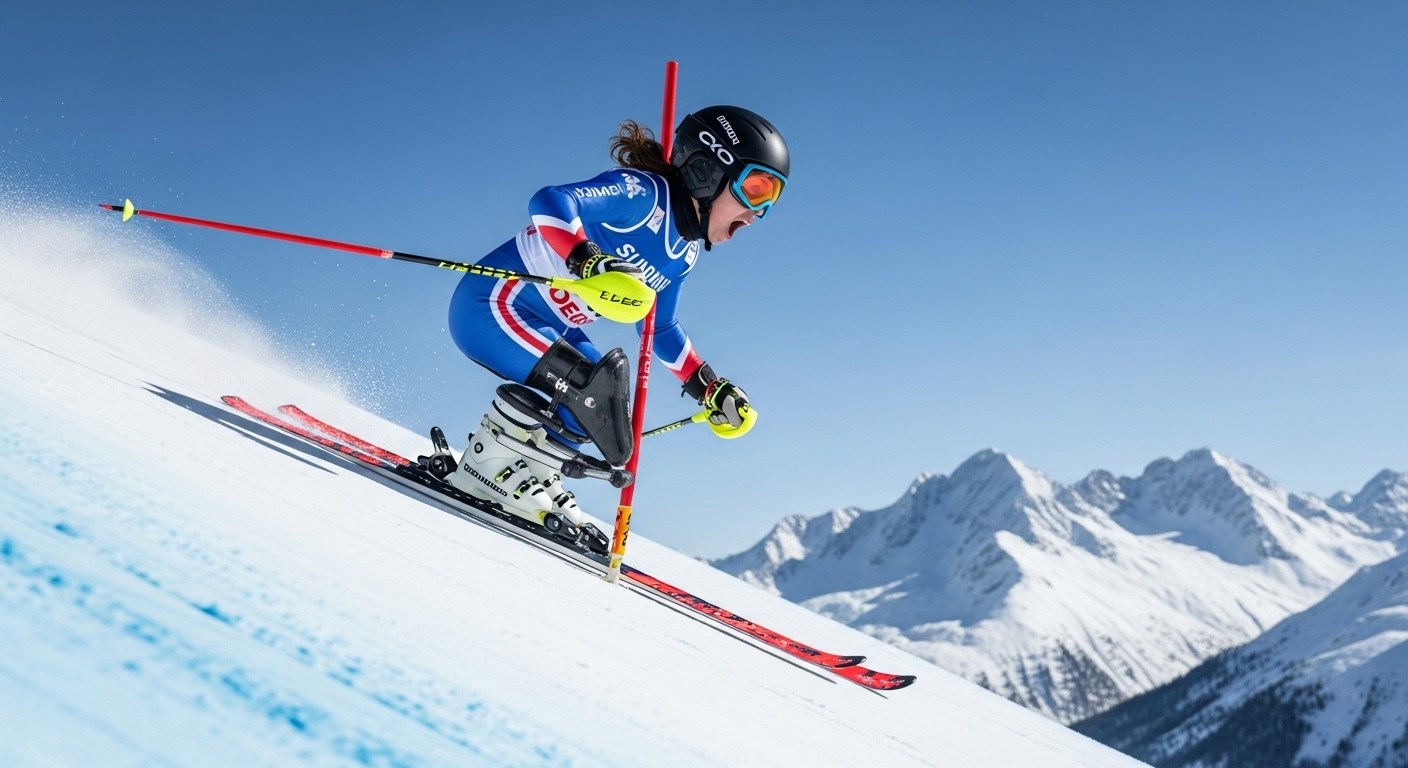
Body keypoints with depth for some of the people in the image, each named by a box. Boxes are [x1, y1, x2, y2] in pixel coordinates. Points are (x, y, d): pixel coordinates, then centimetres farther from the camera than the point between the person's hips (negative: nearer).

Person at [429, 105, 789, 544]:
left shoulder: (685, 252, 8)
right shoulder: (643, 192, -19)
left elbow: (660, 327, 20)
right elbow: (550, 203, -30)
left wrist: (710, 389, 16)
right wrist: (589, 263, -46)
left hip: (546, 327, 10)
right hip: (493, 305, -10)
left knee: (607, 402, 12)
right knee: (591, 390, -24)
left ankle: (526, 479, 11)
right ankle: (488, 474, -9)